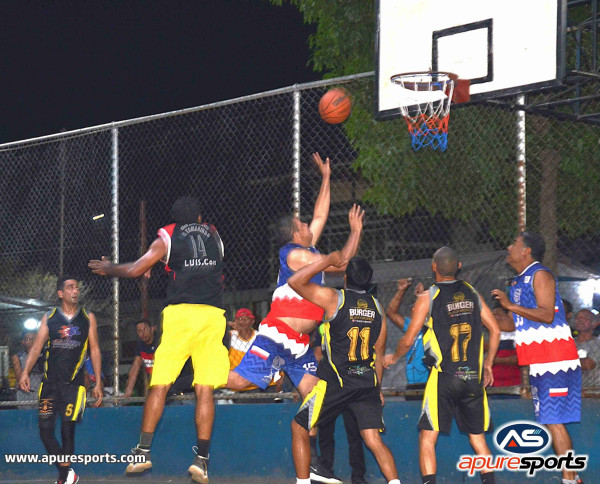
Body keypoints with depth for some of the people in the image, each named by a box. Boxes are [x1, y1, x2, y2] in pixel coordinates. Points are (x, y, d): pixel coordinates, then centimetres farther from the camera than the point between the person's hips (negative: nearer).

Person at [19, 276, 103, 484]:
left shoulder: (88, 317, 7)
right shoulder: (49, 317, 8)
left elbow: (95, 350, 7)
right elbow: (37, 346, 3)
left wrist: (98, 383, 2)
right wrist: (25, 372, -12)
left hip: (74, 383, -2)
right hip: (50, 382, 2)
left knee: (67, 428, -9)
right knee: (45, 429, -4)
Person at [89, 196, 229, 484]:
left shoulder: (168, 238, 9)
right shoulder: (214, 236, 19)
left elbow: (134, 270, 6)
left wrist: (108, 269, 26)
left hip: (180, 312, -2)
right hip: (213, 314, 2)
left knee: (160, 385, 1)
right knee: (205, 389, -2)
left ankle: (144, 450, -3)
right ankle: (201, 458, -8)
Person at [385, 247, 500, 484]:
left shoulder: (427, 297, -3)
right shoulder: (471, 293, 9)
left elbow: (408, 340, -2)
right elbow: (495, 331, 10)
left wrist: (393, 358, 17)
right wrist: (487, 363, 22)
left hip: (443, 378, -4)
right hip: (474, 378, 4)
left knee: (428, 438, 0)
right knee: (478, 438, 13)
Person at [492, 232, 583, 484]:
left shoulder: (540, 275, -10)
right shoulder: (519, 281, 19)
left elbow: (546, 314, -22)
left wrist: (511, 305, -24)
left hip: (555, 361, -10)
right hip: (539, 362, 10)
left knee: (554, 421, -11)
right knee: (551, 421, 10)